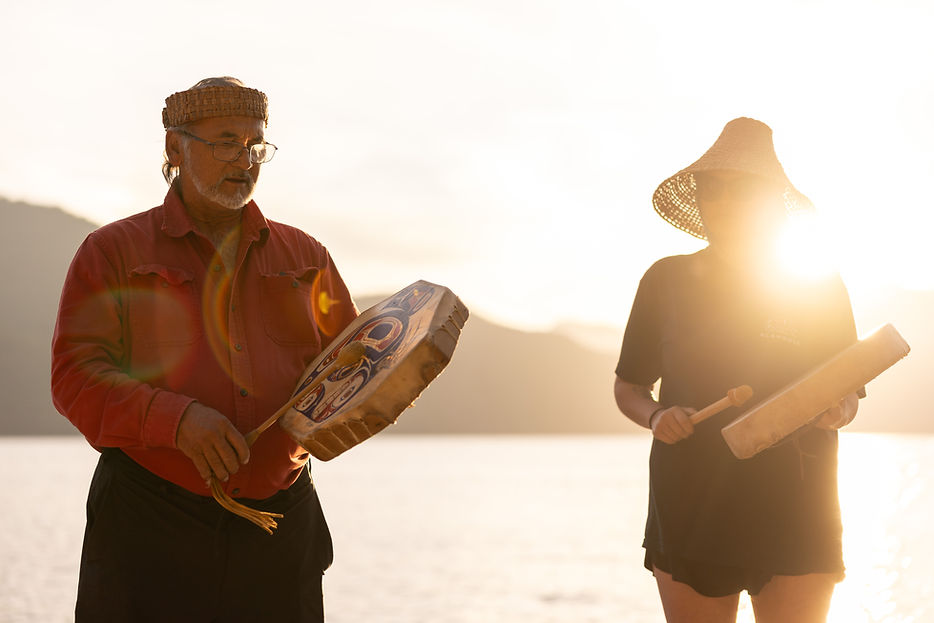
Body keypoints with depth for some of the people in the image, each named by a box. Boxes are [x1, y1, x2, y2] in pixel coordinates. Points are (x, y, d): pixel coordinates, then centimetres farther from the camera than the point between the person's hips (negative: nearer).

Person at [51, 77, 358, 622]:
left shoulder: (304, 256, 15)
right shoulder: (113, 252, 5)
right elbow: (77, 375, -6)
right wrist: (174, 418, -22)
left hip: (278, 531, 3)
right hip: (151, 528, -3)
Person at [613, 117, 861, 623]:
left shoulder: (819, 285, 7)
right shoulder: (666, 280, 8)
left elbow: (848, 394, 11)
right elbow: (628, 386, 14)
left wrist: (835, 410, -12)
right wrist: (654, 415, -8)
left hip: (795, 519, -1)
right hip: (688, 517, 1)